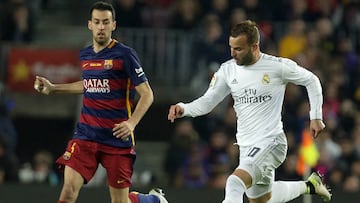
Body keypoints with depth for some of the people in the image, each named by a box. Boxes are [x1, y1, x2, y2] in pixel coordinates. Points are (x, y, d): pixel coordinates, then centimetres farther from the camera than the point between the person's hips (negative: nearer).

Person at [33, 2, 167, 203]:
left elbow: (147, 94, -10)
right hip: (86, 134, 4)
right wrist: (53, 88, 26)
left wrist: (131, 123, -25)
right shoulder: (85, 55, 9)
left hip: (117, 139, -4)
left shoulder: (125, 54, -9)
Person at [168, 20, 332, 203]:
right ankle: (309, 185, 46)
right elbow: (207, 101, 4)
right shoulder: (227, 70, 1)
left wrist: (316, 116, 1)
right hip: (246, 146, 7)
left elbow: (311, 80, 3)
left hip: (271, 141, -7)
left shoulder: (278, 66, -11)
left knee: (235, 183, -29)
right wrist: (183, 109, -15)